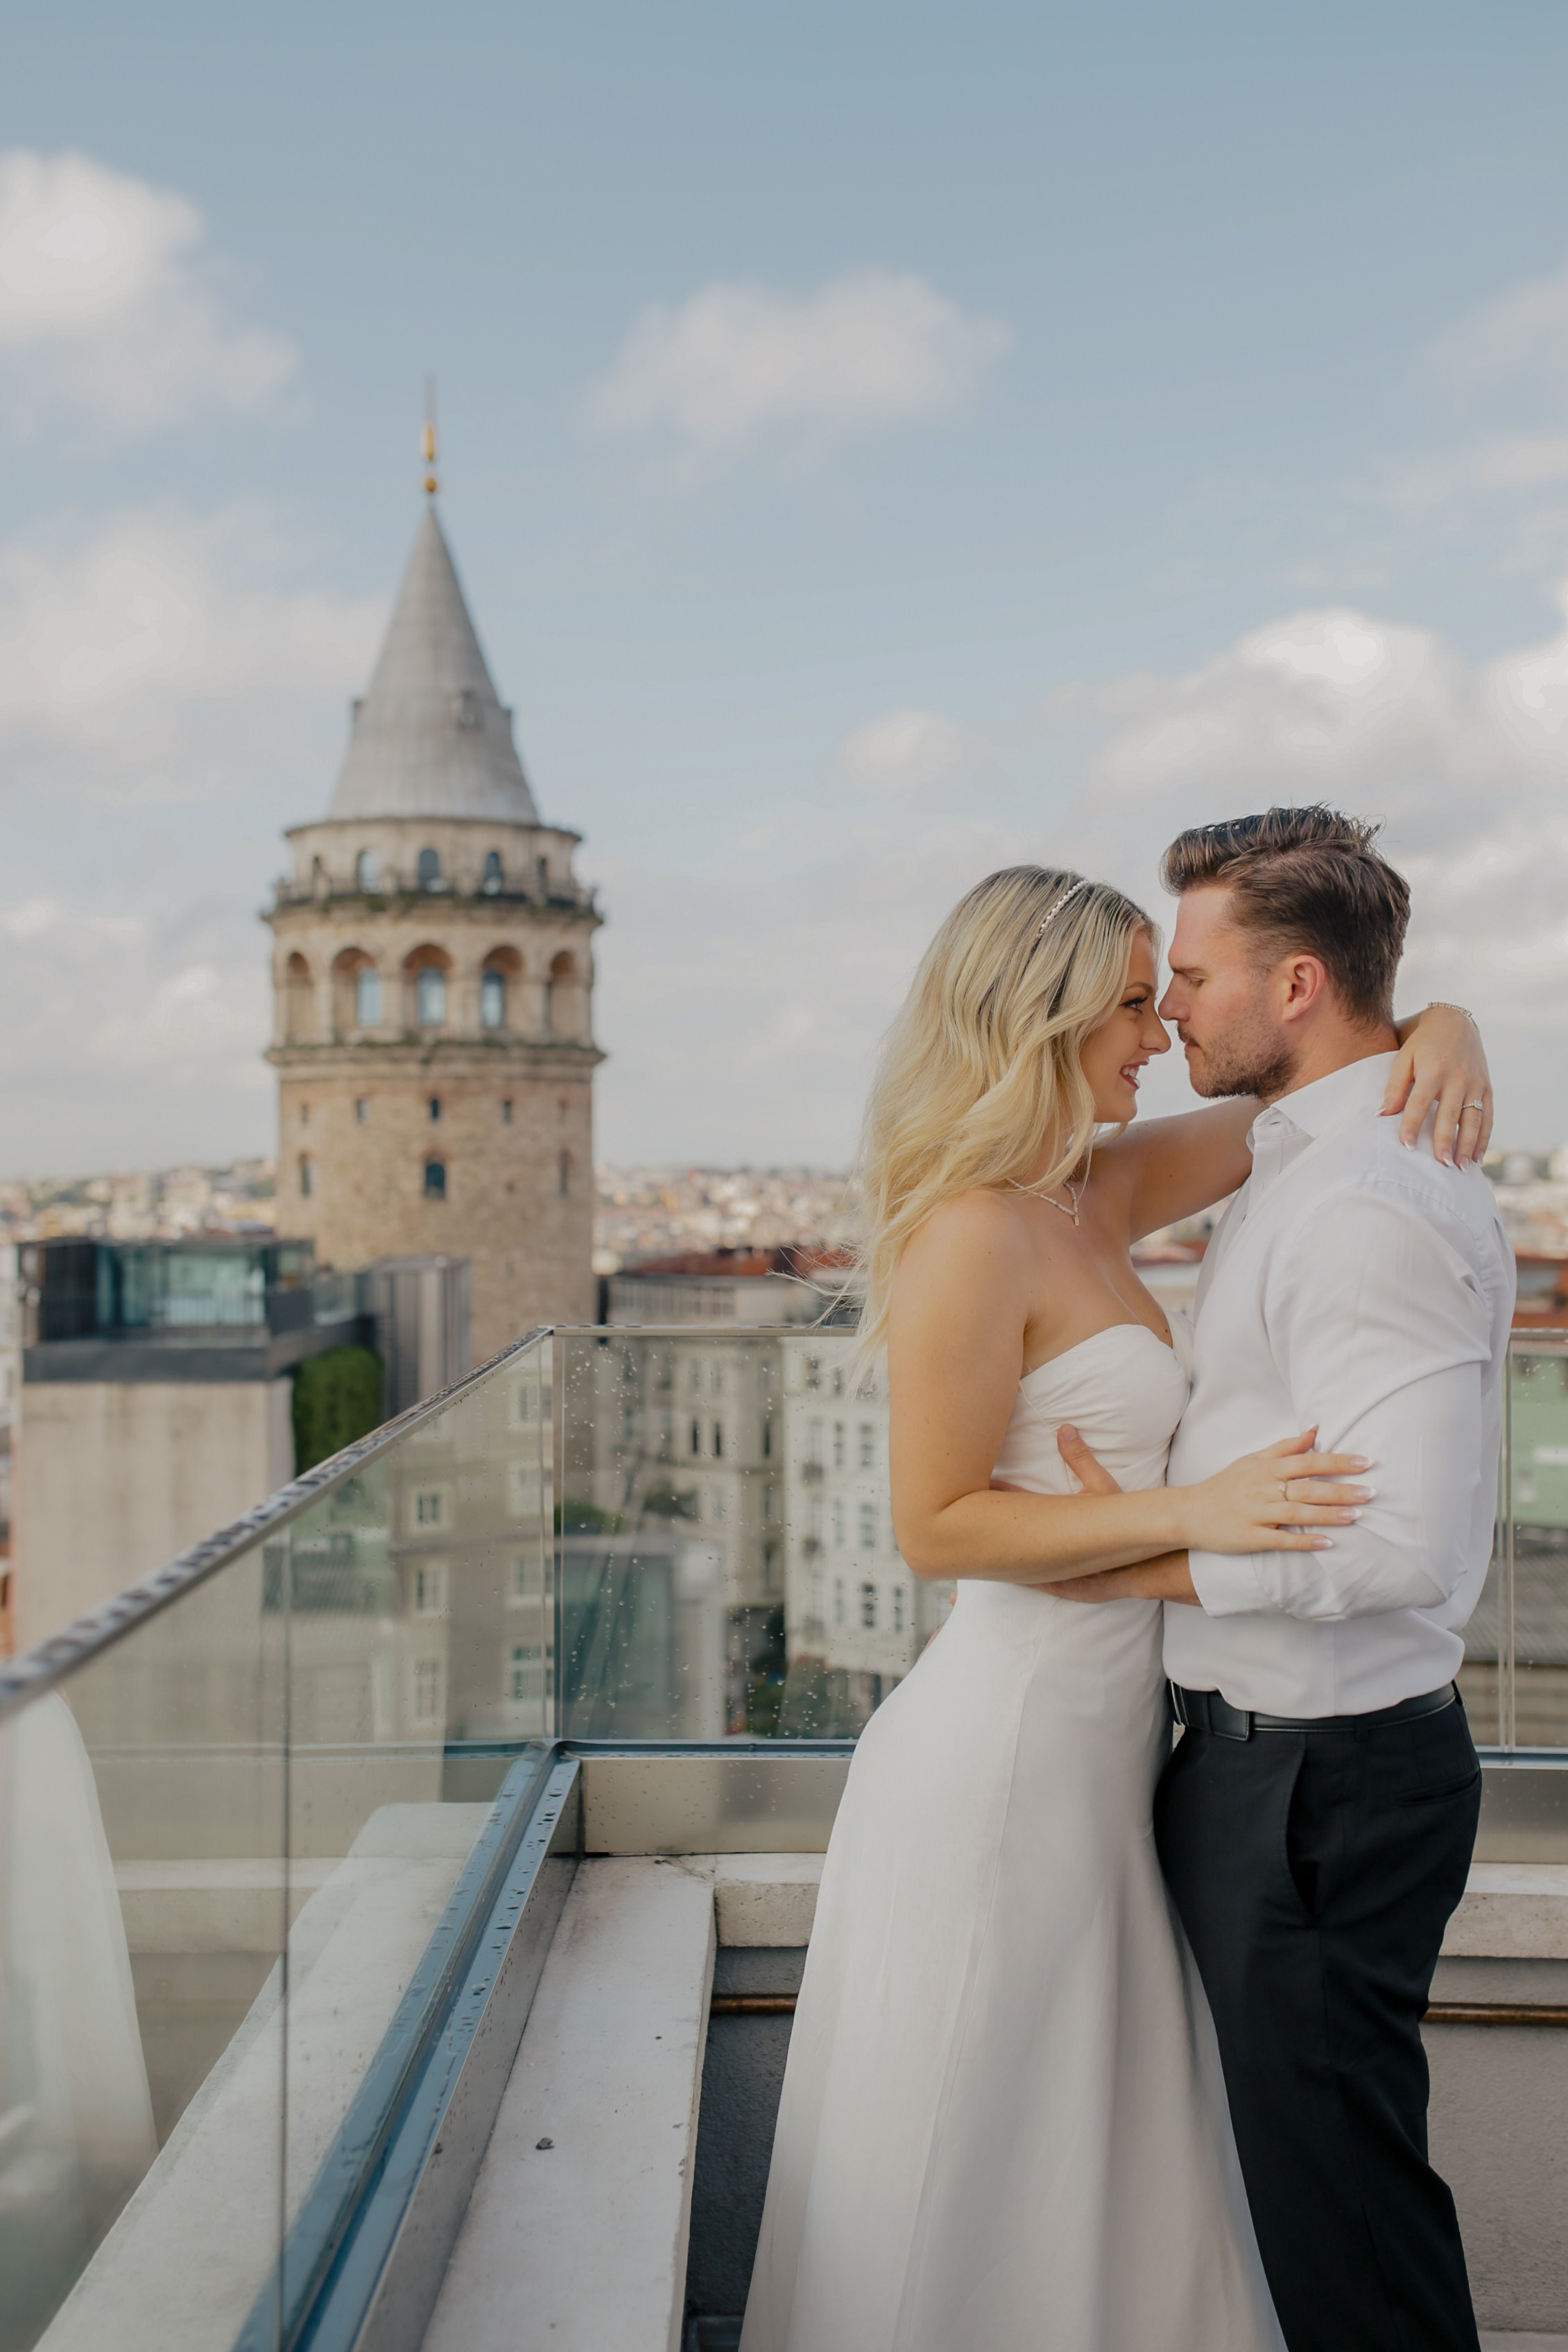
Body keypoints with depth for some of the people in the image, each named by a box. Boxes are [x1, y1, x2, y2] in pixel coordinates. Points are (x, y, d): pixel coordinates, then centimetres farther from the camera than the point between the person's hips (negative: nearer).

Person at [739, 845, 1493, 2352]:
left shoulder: (1103, 1195, 6)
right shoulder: (973, 1236, -19)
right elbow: (937, 1526, -20)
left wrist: (1439, 1029, -5)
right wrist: (1190, 1513, -23)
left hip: (1108, 1732, 9)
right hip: (1012, 1740, -8)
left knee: (1094, 2155, 24)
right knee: (979, 2171, 11)